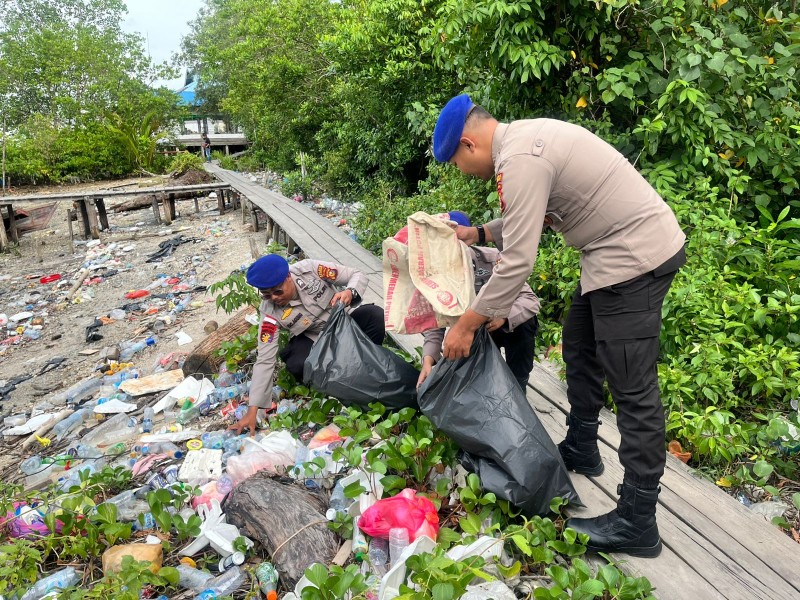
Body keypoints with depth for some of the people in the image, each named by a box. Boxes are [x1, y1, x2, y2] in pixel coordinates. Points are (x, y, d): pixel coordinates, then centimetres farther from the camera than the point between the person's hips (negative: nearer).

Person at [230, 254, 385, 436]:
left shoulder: (308, 269, -23)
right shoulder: (270, 312, -22)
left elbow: (358, 275, -14)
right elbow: (265, 360, -22)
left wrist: (349, 292, -39)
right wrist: (252, 411, -27)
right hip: (313, 340, -1)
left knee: (375, 315, -29)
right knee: (298, 365, -35)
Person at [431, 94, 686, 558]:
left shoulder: (518, 160, -20)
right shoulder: (524, 136, 12)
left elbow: (518, 262, -22)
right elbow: (534, 218, 22)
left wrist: (467, 324, -13)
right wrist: (478, 233, 16)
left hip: (635, 256, -11)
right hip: (627, 245, 11)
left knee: (632, 385, -6)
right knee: (580, 345, 21)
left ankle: (637, 523, 5)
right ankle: (581, 448, 38)